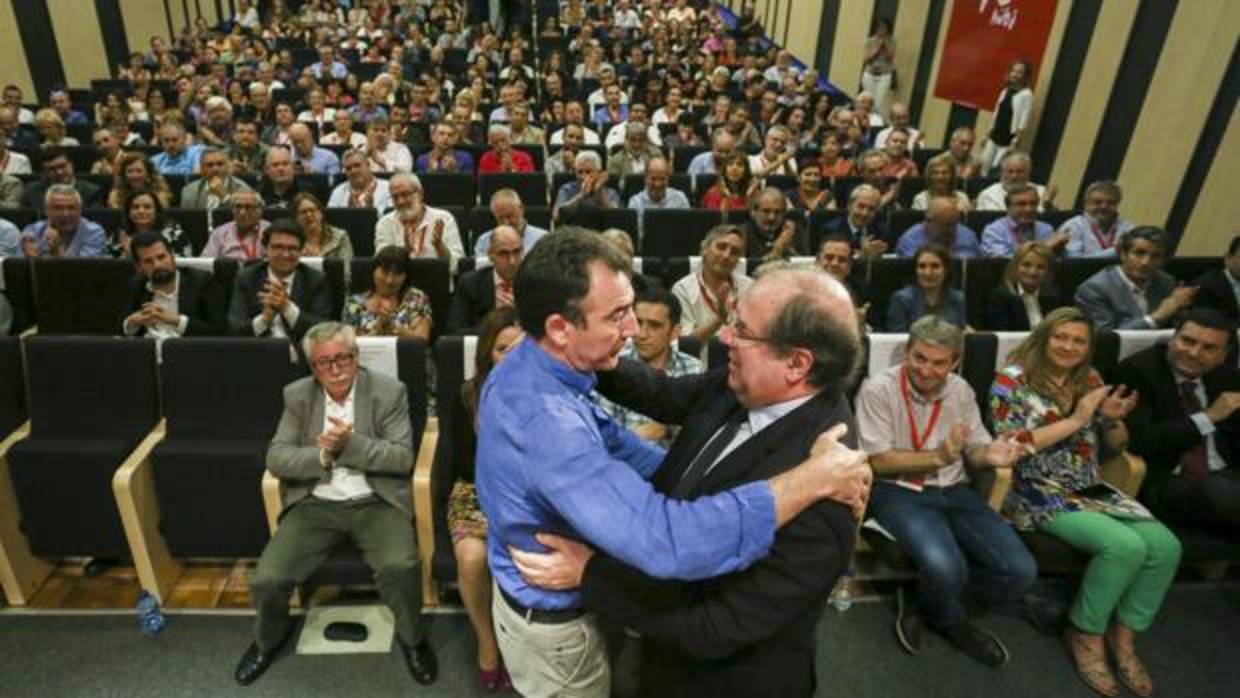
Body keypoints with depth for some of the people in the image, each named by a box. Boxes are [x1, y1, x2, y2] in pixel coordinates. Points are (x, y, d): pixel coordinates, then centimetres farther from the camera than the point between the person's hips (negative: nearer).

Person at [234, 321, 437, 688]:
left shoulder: (389, 391, -5)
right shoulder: (297, 395, 3)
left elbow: (403, 458, -10)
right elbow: (276, 457, -1)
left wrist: (351, 444, -23)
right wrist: (321, 455, -20)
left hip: (375, 503, -3)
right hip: (315, 504, 3)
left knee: (400, 567, -28)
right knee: (266, 579, -12)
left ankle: (412, 636, 4)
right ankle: (269, 638, 24)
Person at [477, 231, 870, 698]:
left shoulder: (529, 367, -10)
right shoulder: (545, 420, -41)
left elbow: (604, 438, 3)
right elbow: (667, 542, -47)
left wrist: (689, 480, -6)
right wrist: (813, 478, -38)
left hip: (530, 590, 8)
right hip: (554, 625, -8)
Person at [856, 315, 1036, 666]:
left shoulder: (961, 391, 5)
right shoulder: (878, 389, -12)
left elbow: (975, 450, 9)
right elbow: (879, 461, -14)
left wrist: (990, 454, -16)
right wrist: (939, 457, -24)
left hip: (953, 490, 6)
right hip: (897, 490, -6)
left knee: (1020, 572, -11)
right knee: (946, 567, -32)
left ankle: (926, 604, 12)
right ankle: (951, 621, 8)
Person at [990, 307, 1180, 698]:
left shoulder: (1090, 381, 11)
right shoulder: (1012, 381, -7)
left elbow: (1115, 447, 15)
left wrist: (1113, 419, -9)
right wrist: (1075, 420, -18)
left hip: (1091, 489, 7)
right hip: (1039, 493, -6)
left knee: (1166, 546, -15)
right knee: (1126, 546, -26)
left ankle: (1123, 635, 4)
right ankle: (1085, 635, -2)